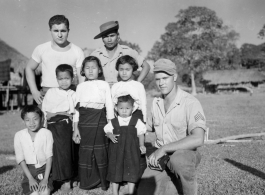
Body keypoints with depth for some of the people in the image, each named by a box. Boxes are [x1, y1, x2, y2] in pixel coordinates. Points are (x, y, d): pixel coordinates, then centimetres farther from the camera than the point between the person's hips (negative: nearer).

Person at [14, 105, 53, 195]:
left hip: (45, 168, -1)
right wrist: (30, 178, -11)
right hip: (29, 170, 1)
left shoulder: (47, 133, -9)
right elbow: (20, 159, -3)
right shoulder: (19, 135, -6)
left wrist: (46, 179, -15)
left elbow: (49, 157, -8)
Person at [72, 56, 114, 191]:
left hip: (100, 121, -1)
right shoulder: (81, 86, 9)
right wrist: (75, 129, 4)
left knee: (101, 151, 2)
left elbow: (109, 106, 5)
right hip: (84, 121, 1)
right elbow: (76, 108, 8)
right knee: (85, 152, 4)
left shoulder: (104, 85, 6)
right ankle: (87, 182, 18)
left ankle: (103, 182, 17)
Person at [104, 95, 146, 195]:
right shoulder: (113, 122, 1)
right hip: (117, 150, 1)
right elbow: (107, 131, 8)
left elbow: (141, 134, 2)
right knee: (115, 170, 10)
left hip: (132, 151, -1)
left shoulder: (136, 121, -1)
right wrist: (110, 136, -13)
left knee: (132, 170, 6)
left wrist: (141, 145, -7)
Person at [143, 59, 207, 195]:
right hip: (159, 155, 6)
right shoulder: (156, 102, 4)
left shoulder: (190, 103, -18)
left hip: (184, 153, -5)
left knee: (179, 160, -40)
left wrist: (163, 149, -31)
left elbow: (198, 139, -31)